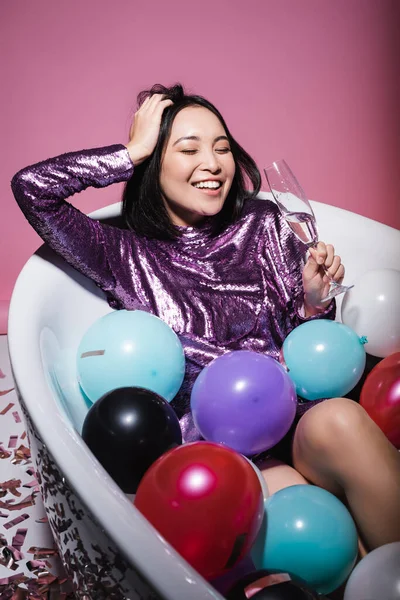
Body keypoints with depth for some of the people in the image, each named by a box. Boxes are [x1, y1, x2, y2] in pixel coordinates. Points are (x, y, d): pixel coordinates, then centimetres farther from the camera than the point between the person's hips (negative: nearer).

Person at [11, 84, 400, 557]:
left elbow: (300, 340, 16)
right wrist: (134, 150, -1)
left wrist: (315, 299, -7)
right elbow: (30, 186, -5)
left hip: (297, 414, 3)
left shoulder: (261, 223, 12)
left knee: (337, 422, -32)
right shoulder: (127, 255, 4)